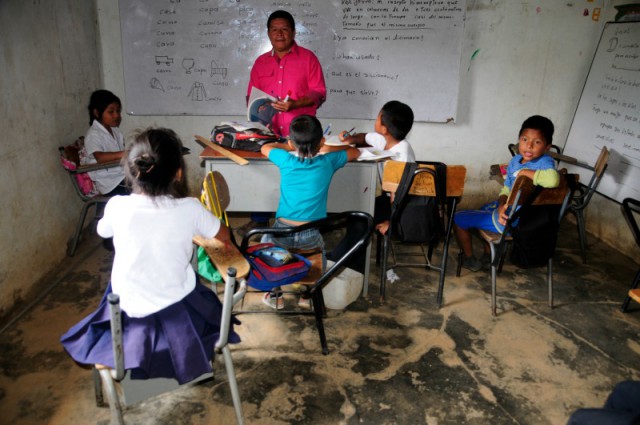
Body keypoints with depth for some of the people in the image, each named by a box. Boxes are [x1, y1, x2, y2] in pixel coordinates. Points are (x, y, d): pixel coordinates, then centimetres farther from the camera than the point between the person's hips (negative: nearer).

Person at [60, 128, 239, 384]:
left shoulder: (117, 206, -18)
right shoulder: (189, 208, -20)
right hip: (178, 311, 0)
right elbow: (223, 237, 0)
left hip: (130, 312, 1)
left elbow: (103, 231, 7)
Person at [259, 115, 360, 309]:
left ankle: (275, 294, 33)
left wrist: (289, 146, 29)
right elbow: (355, 152, 17)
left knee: (266, 241, 34)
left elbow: (265, 148, 19)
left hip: (282, 233, 0)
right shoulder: (328, 162, -3)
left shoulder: (286, 160, -3)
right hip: (310, 237, 1)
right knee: (319, 247, 36)